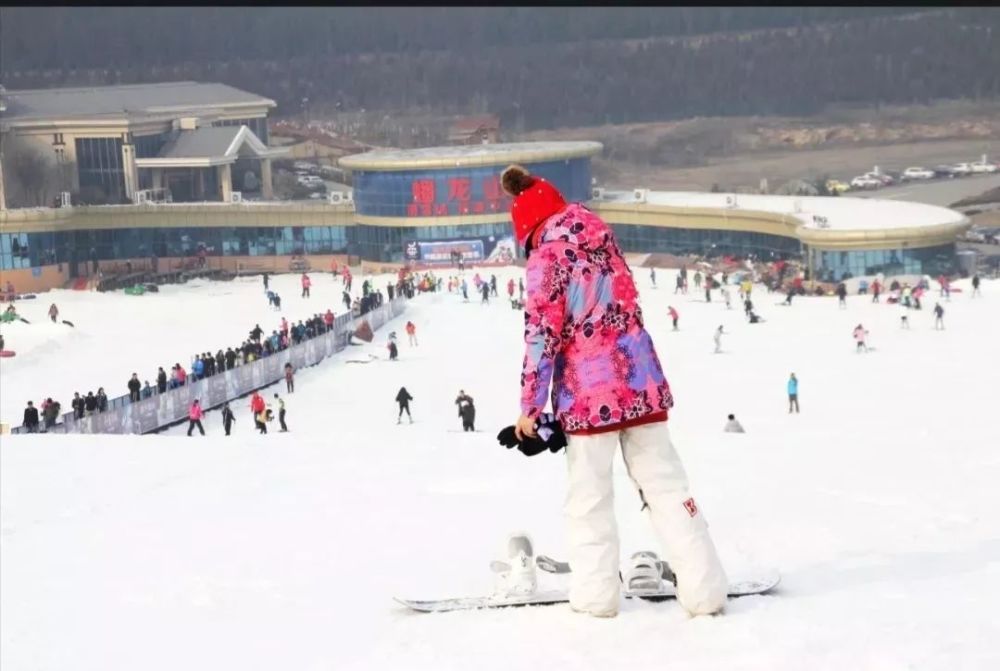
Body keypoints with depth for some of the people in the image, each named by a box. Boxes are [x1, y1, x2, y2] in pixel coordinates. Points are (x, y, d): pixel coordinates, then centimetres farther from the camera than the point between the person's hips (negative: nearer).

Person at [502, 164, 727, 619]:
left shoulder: (546, 260, -8)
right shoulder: (602, 237, 10)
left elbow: (542, 336, -12)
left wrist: (530, 406, -6)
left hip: (589, 393, -5)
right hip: (642, 381, 5)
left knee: (590, 497, 8)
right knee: (665, 484, 8)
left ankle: (596, 594, 13)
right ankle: (703, 587, 6)